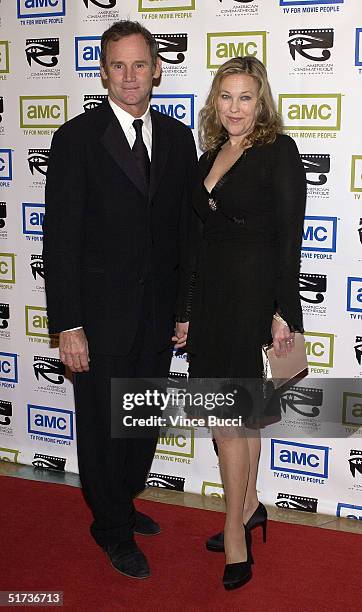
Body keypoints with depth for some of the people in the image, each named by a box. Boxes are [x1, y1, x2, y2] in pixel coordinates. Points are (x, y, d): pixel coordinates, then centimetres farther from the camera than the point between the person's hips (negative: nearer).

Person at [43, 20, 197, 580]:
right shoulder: (77, 138, -9)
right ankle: (113, 528, 31)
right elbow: (61, 238, -11)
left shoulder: (177, 138, 5)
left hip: (158, 313, 5)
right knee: (103, 425, 10)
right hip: (101, 313, -4)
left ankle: (123, 503, 42)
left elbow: (185, 228, 8)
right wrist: (67, 326, -14)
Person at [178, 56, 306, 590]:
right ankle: (249, 506, 32)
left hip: (255, 296, -7)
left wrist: (284, 313, -16)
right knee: (241, 412, 16)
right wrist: (188, 309, 14)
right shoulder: (211, 155, 12)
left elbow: (289, 237, -12)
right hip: (211, 295, 7)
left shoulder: (279, 151, -8)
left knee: (231, 415, -4)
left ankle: (235, 535, 10)